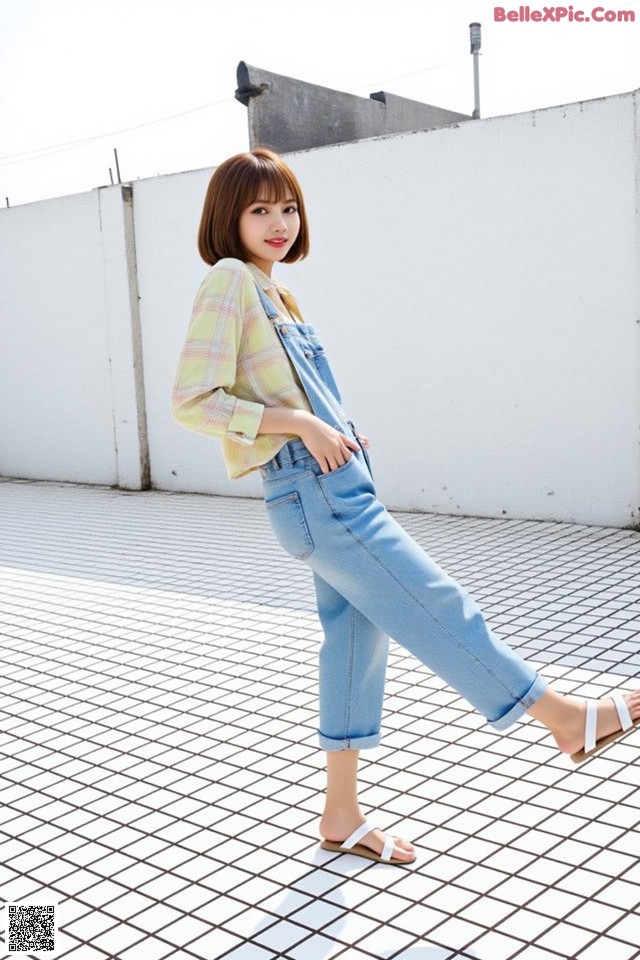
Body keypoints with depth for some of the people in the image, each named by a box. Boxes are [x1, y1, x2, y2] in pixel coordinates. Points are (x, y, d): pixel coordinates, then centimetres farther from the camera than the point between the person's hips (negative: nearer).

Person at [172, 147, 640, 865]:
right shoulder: (229, 280, -8)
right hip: (315, 493, -10)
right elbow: (192, 401, -17)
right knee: (435, 608, -1)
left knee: (356, 638, 12)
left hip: (334, 489, 10)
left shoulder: (272, 291, 18)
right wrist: (300, 423, -18)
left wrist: (335, 428, 10)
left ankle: (342, 817, 23)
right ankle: (566, 717, 14)